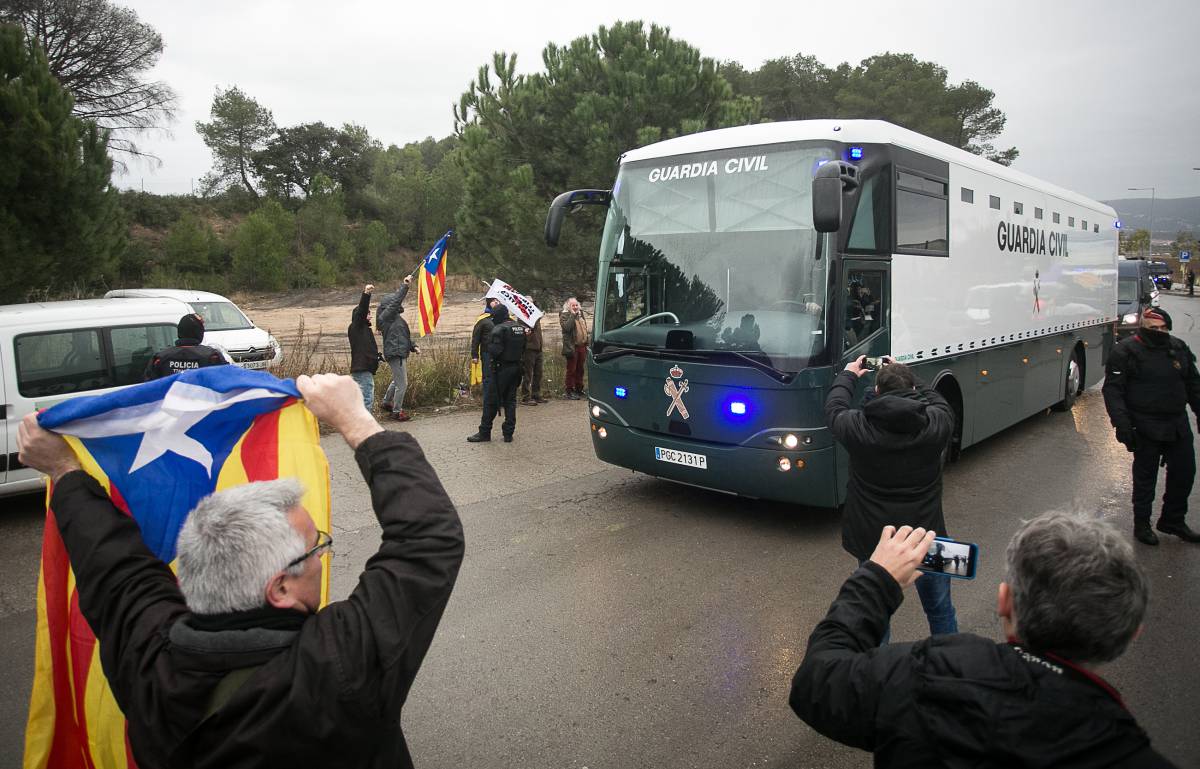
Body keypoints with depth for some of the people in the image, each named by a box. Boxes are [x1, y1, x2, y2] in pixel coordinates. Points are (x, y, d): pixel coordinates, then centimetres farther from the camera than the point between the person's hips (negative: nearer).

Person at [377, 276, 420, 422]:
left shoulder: (395, 317, 17)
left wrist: (413, 347, 11)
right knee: (402, 384, -5)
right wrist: (405, 285, -23)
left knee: (397, 380, 26)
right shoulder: (385, 316, -12)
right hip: (395, 354, -10)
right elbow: (396, 301, -24)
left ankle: (387, 402, 42)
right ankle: (397, 411, 5)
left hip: (400, 353, 10)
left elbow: (404, 335, 21)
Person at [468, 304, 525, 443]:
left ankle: (484, 432, 7)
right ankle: (508, 434, 13)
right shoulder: (520, 328, 8)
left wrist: (489, 346, 0)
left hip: (501, 369, -7)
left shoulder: (499, 329, -15)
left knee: (491, 400, 2)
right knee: (510, 400, 11)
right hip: (516, 367, 7)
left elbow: (494, 351, -19)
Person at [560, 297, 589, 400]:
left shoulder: (581, 315, 18)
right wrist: (572, 315, -16)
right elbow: (567, 327, -21)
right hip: (572, 347, -7)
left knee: (580, 369, 12)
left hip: (582, 346, 7)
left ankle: (579, 389, 21)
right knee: (571, 369, -4)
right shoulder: (564, 315, -3)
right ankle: (569, 392, 0)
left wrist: (586, 344, 20)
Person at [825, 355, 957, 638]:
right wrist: (905, 376, 21)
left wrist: (848, 375, 21)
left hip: (874, 540, -1)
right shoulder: (936, 424, -15)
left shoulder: (859, 427, -18)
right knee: (941, 611, 23)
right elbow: (935, 400, 10)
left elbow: (834, 408, 4)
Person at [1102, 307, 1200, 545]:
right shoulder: (1127, 351, -11)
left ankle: (1173, 520, 30)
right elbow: (1112, 390, -13)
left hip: (1178, 425, 6)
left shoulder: (1179, 348, 8)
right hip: (1146, 428, -6)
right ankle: (1142, 524, 19)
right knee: (1145, 476, 5)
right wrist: (1121, 423, -19)